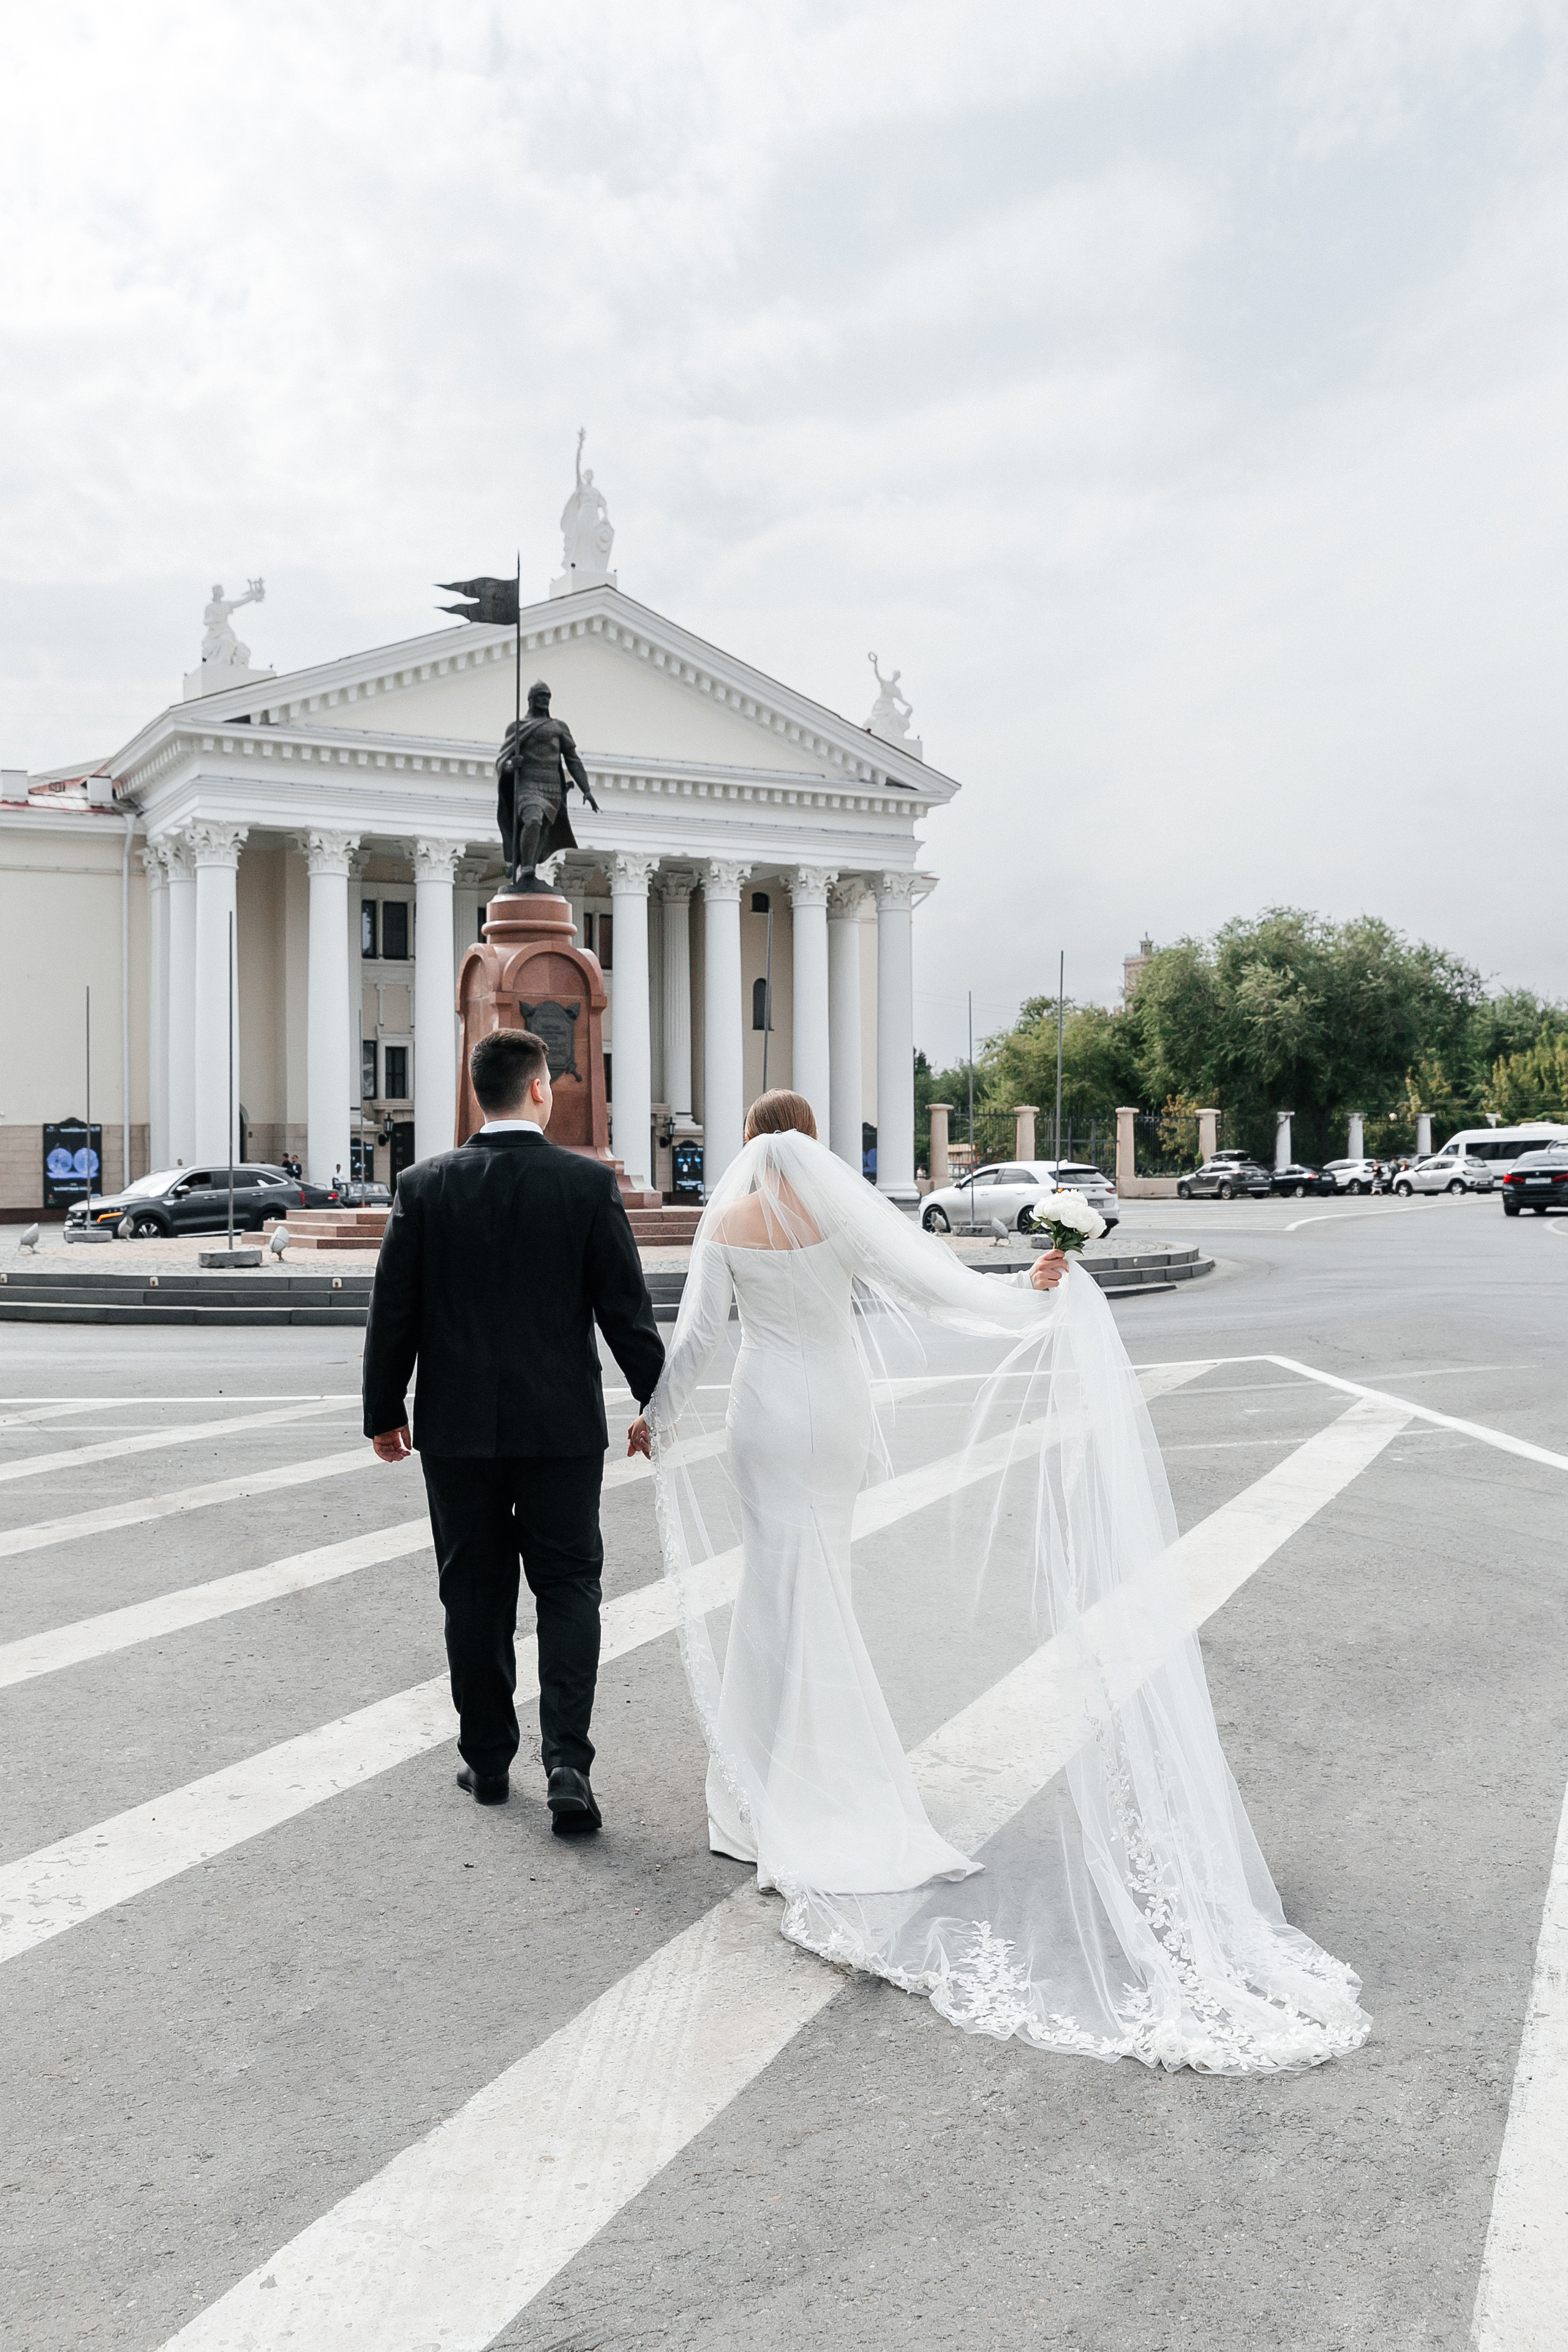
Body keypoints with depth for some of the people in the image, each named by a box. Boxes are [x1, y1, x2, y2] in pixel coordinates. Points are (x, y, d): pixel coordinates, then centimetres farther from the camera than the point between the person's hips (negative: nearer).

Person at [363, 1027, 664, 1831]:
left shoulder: (424, 1185, -3)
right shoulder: (589, 1183, -7)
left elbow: (392, 1312, 0)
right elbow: (626, 1310, -4)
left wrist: (385, 1411, 11)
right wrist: (658, 1404, 7)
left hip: (457, 1427, 1)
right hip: (562, 1425, -1)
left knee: (475, 1596, 13)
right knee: (568, 1589, 8)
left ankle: (487, 1762, 22)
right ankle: (566, 1765, -2)